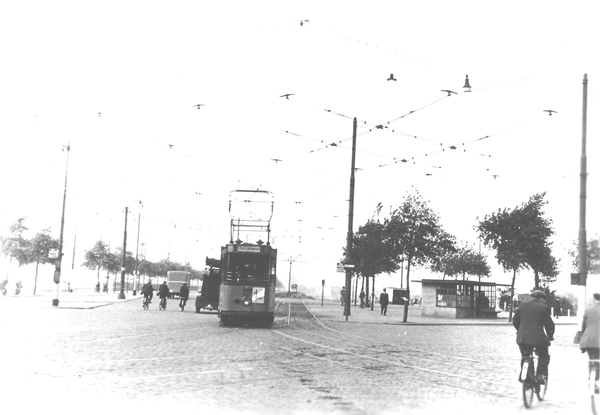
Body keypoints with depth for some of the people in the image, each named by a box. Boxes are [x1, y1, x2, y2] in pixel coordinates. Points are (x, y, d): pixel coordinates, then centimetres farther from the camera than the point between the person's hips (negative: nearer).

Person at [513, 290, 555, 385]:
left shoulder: (522, 305, 12)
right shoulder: (544, 307, 2)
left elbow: (515, 321, 15)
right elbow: (549, 324, 3)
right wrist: (550, 336, 18)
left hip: (522, 337, 4)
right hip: (538, 337, -3)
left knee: (524, 357, 22)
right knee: (544, 357, 14)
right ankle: (541, 375, -1)